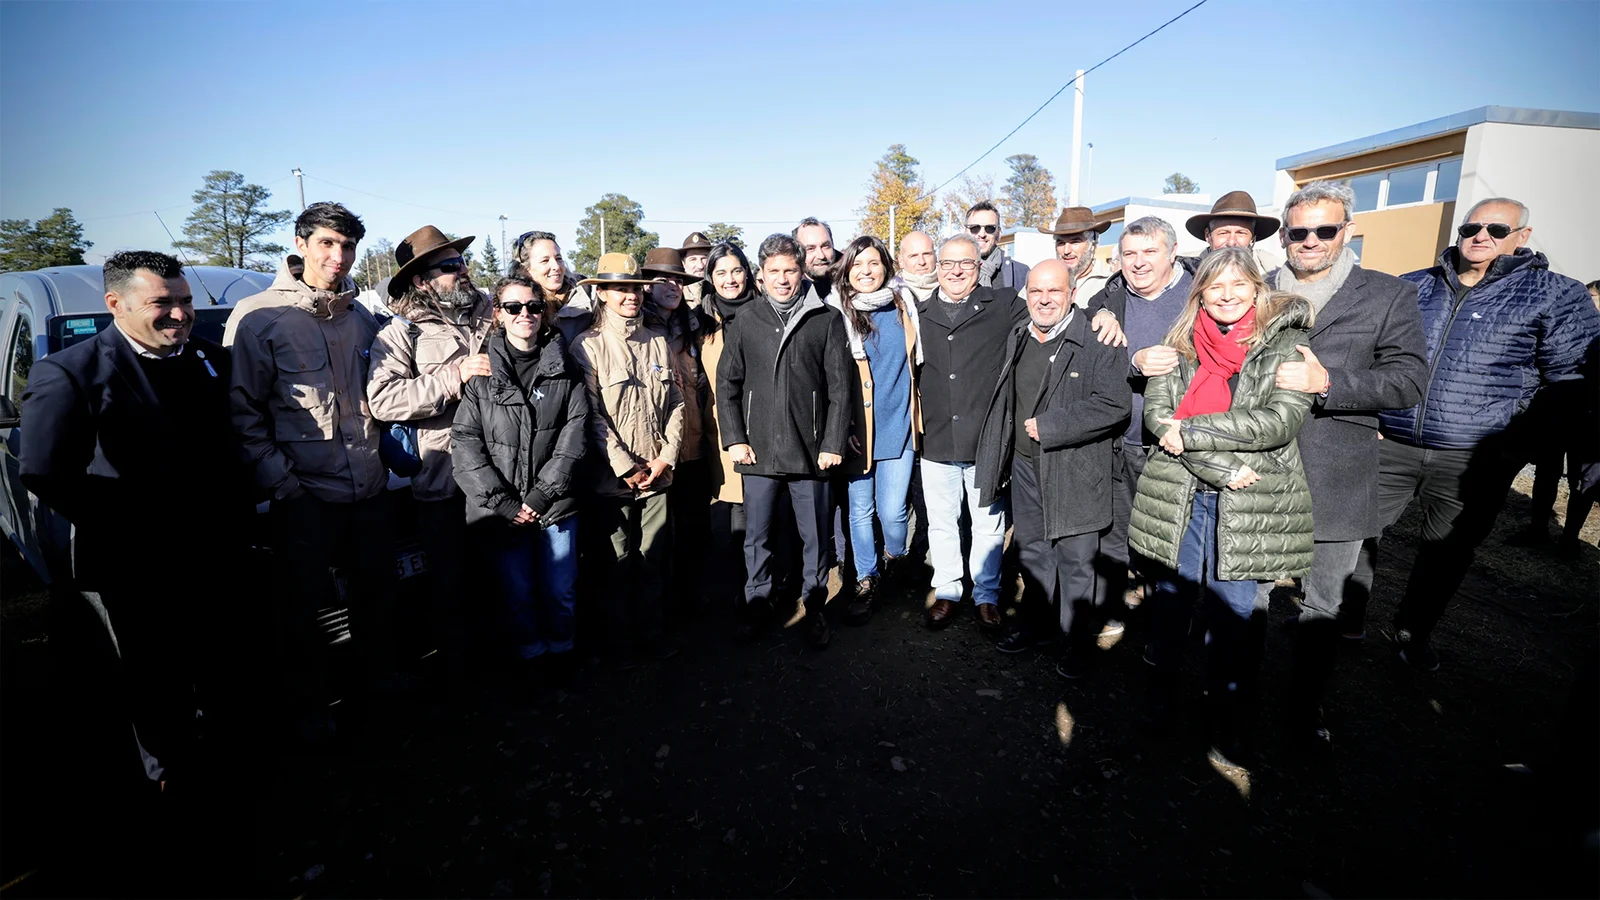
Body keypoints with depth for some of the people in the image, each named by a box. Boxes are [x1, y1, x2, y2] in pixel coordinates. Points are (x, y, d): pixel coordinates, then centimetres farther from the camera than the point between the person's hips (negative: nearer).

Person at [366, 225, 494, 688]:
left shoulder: (489, 314, 9)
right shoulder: (401, 334, -2)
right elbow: (383, 399, -16)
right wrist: (454, 376, -18)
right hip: (443, 480, -3)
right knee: (450, 580, 10)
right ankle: (454, 665, 29)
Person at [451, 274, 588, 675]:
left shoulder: (564, 368, 3)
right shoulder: (480, 369, -1)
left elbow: (574, 435, -2)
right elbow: (466, 441, -6)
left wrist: (542, 494, -10)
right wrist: (503, 501, -12)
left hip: (555, 503, 1)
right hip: (499, 508, -1)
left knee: (561, 590, 8)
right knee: (517, 593, 8)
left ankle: (560, 652, 33)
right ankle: (529, 655, 31)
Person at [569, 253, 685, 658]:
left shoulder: (658, 342, 8)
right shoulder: (589, 345, -5)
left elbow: (675, 404, 8)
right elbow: (591, 415, -9)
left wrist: (666, 456, -2)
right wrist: (626, 466, -12)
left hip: (658, 473, 3)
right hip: (612, 476, -3)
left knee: (652, 559, 10)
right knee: (618, 563, 8)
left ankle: (650, 634, 27)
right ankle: (620, 640, 25)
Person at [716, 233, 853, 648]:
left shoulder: (827, 319, 1)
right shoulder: (745, 320, 6)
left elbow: (840, 387, 0)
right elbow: (727, 384, 7)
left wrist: (834, 442, -5)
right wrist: (734, 438, 0)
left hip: (810, 450, -1)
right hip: (759, 450, 2)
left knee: (814, 535, 9)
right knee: (757, 535, 12)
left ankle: (814, 605, 27)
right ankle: (758, 602, 30)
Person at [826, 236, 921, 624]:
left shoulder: (903, 308, 5)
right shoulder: (836, 314, -2)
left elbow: (916, 363, 17)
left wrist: (916, 417, 15)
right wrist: (842, 429, -7)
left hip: (897, 426, 1)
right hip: (856, 429, -1)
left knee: (891, 510, 1)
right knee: (860, 511, 7)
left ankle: (895, 560, 33)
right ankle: (866, 583, 25)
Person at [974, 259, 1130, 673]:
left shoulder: (1097, 343, -13)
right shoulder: (1016, 338, 9)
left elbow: (1113, 405, -22)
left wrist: (1048, 427, -20)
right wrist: (1000, 460, 15)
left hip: (1074, 470, -6)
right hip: (1025, 467, 6)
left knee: (1077, 559, 5)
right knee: (1031, 552, 19)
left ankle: (1078, 639, 24)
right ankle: (1035, 624, 36)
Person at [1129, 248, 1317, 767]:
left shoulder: (1286, 344, 0)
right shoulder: (1179, 343, 6)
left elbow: (1281, 421, -13)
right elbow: (1157, 413, -5)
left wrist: (1189, 431, -16)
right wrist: (1221, 467, -14)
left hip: (1249, 506, -2)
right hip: (1178, 496, 2)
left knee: (1232, 614, 5)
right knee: (1170, 600, 13)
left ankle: (1226, 719, 25)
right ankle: (1163, 691, 34)